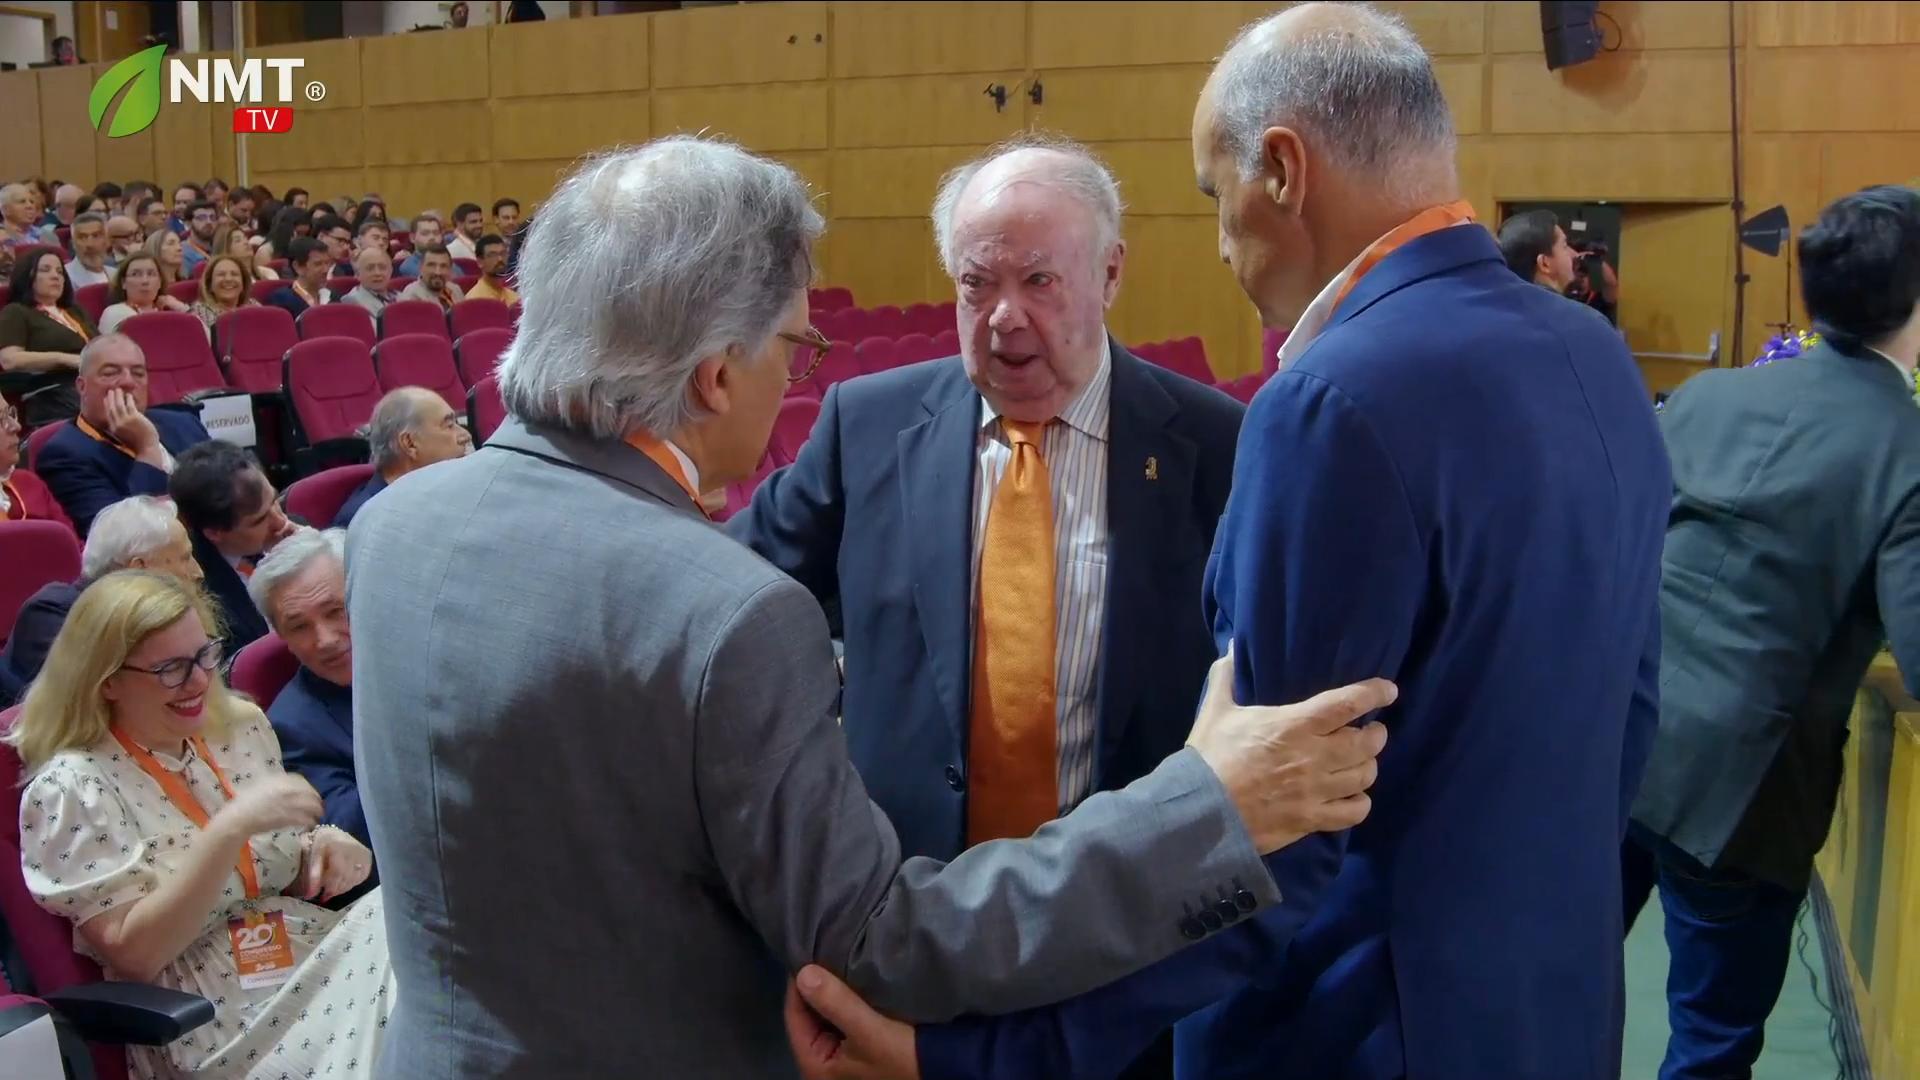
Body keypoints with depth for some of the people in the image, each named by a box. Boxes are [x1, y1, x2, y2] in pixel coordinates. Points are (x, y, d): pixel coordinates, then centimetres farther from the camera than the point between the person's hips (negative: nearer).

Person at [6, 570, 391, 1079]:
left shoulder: (241, 727, 7)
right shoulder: (71, 789, -10)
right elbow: (132, 953, -15)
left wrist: (324, 850, -5)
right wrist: (231, 829, -24)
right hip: (219, 1023, -7)